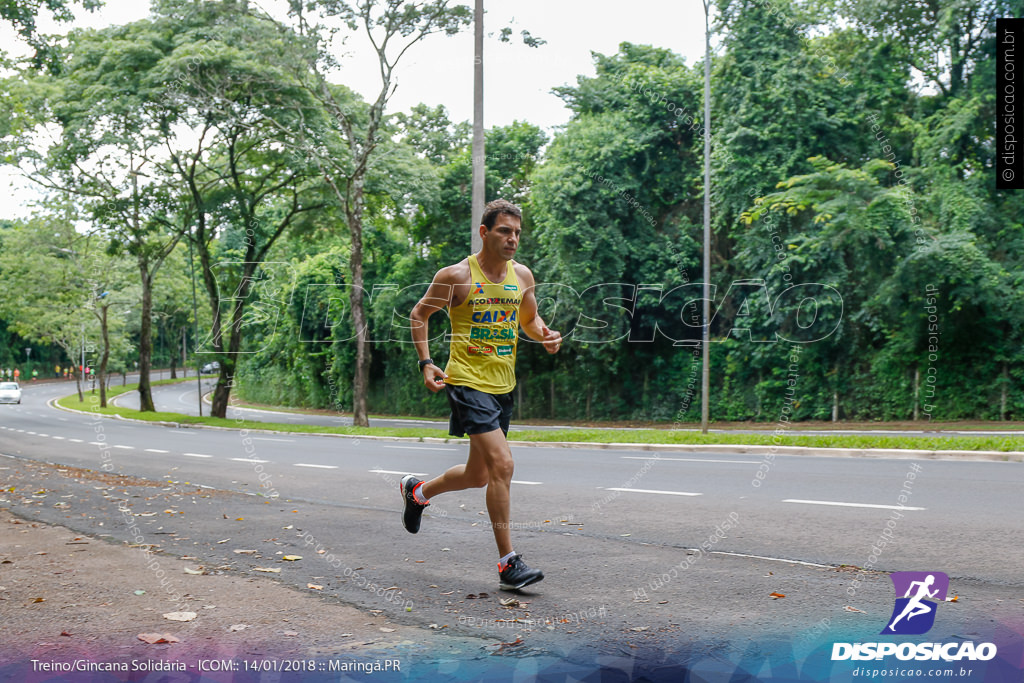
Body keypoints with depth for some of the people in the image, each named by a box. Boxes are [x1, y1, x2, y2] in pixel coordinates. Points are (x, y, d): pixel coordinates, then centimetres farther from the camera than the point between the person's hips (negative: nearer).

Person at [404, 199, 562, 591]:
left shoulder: (522, 275, 7)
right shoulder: (456, 275, -9)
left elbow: (528, 319, 21)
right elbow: (419, 314, 3)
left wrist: (545, 336, -1)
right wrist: (426, 362, -8)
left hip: (503, 385, 7)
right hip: (467, 382, -7)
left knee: (478, 476, 16)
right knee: (502, 464, -19)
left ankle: (418, 490, 45)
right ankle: (508, 563, -11)